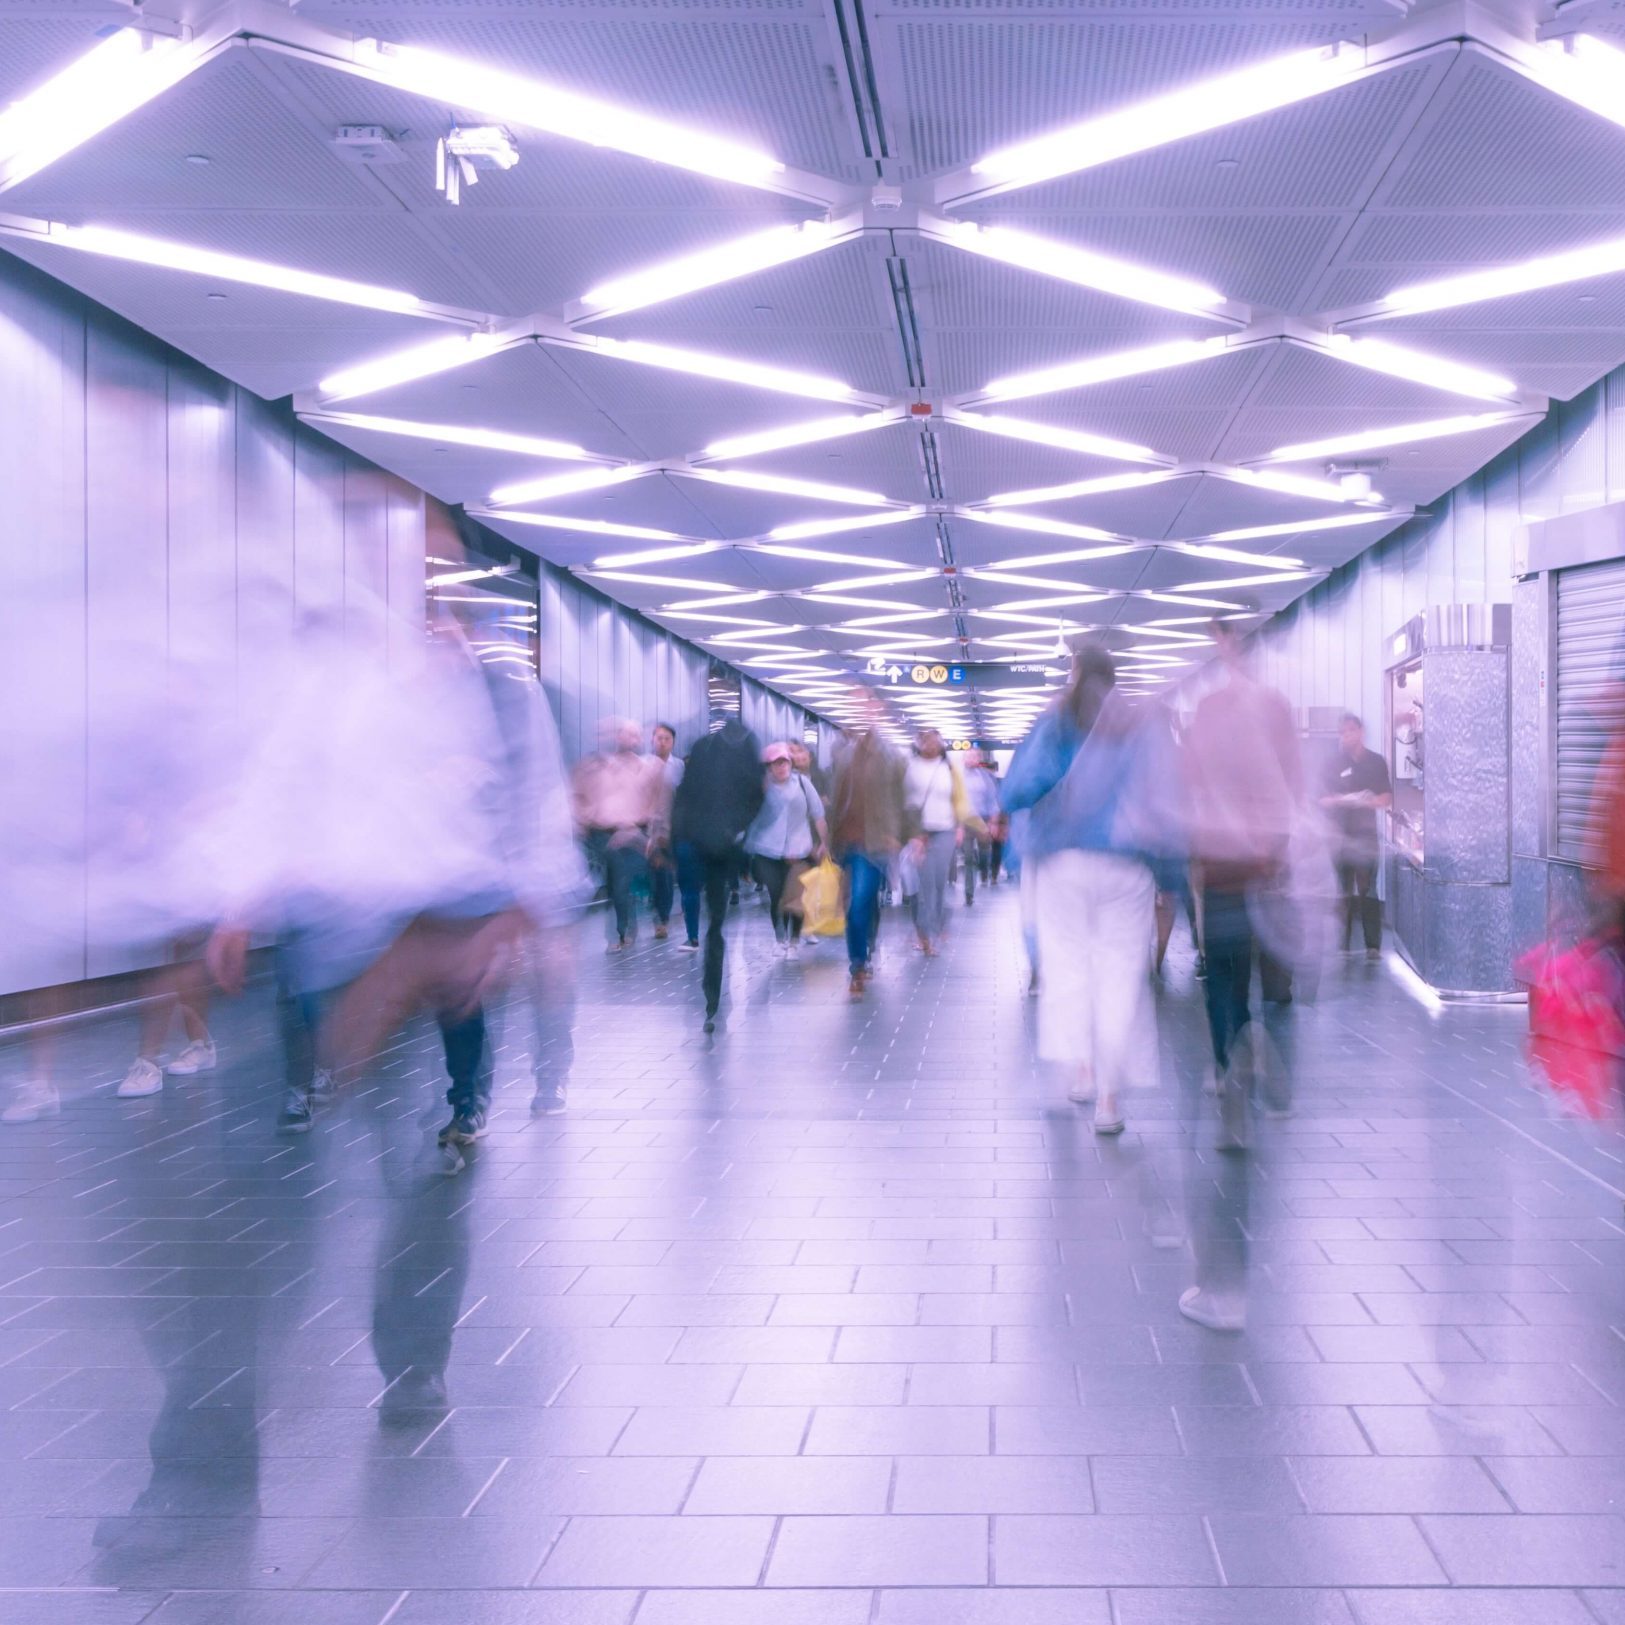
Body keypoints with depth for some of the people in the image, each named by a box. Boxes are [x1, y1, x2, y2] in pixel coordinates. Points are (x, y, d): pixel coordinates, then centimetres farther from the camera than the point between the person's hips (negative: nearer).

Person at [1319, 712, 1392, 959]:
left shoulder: (1376, 762, 7)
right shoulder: (1333, 764, 6)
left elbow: (1387, 799, 6)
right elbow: (1323, 801, 3)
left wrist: (1370, 801, -15)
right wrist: (1342, 801, -16)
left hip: (1366, 834, 0)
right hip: (1340, 835, 0)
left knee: (1368, 891, -6)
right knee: (1343, 892, 1)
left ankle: (1373, 945, -6)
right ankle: (1341, 945, 3)